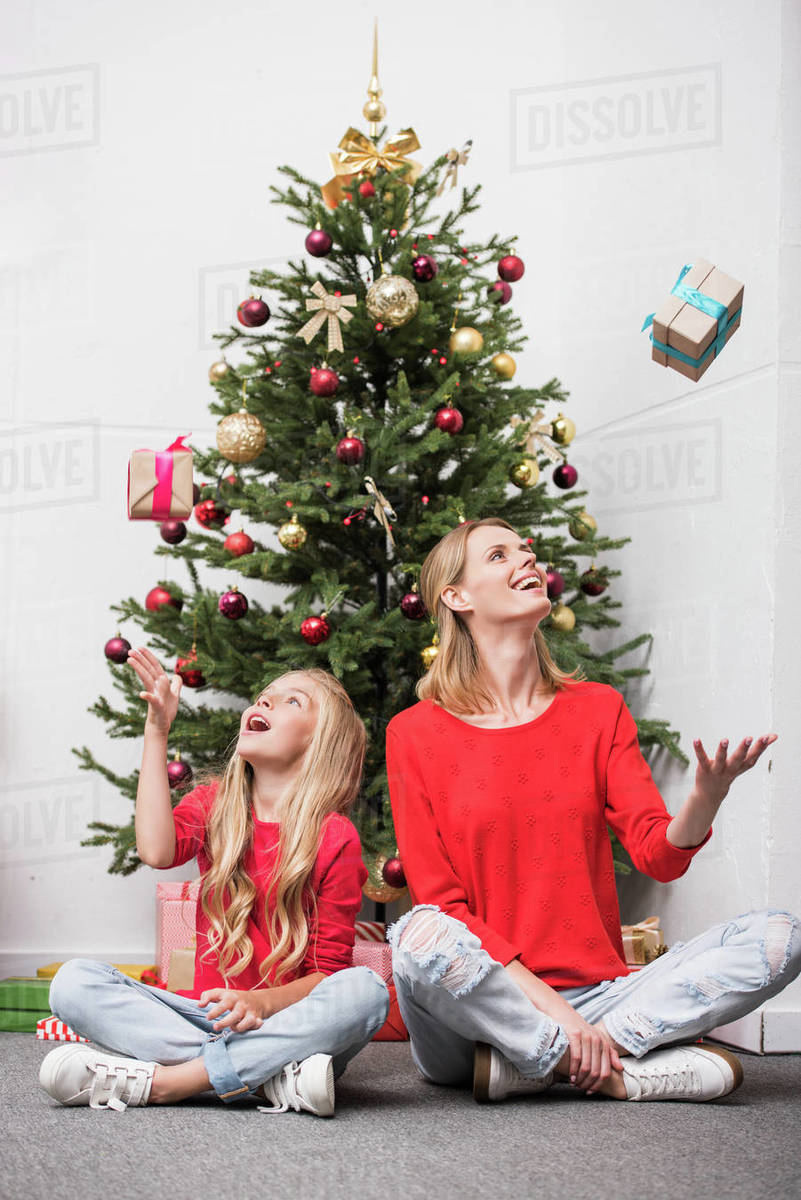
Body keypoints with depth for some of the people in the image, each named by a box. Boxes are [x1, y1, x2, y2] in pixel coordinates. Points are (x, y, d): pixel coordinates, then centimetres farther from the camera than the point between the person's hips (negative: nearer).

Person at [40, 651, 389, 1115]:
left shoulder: (336, 838, -2)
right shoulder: (214, 804, 10)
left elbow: (330, 969, -4)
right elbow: (157, 850, -13)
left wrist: (264, 1002, -24)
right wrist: (157, 730, -13)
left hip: (285, 1022, -3)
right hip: (208, 1013, 3)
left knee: (366, 990, -34)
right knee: (74, 982, -18)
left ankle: (160, 1080, -33)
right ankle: (269, 1078, -29)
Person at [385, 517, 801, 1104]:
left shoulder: (599, 709, 11)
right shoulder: (416, 734, 2)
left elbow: (659, 856, 1)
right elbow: (438, 900, -5)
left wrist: (706, 798, -23)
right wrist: (546, 1002, -18)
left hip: (596, 993, 4)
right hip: (490, 995, -4)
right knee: (421, 937, -36)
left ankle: (531, 1062, -21)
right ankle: (623, 1072, -23)